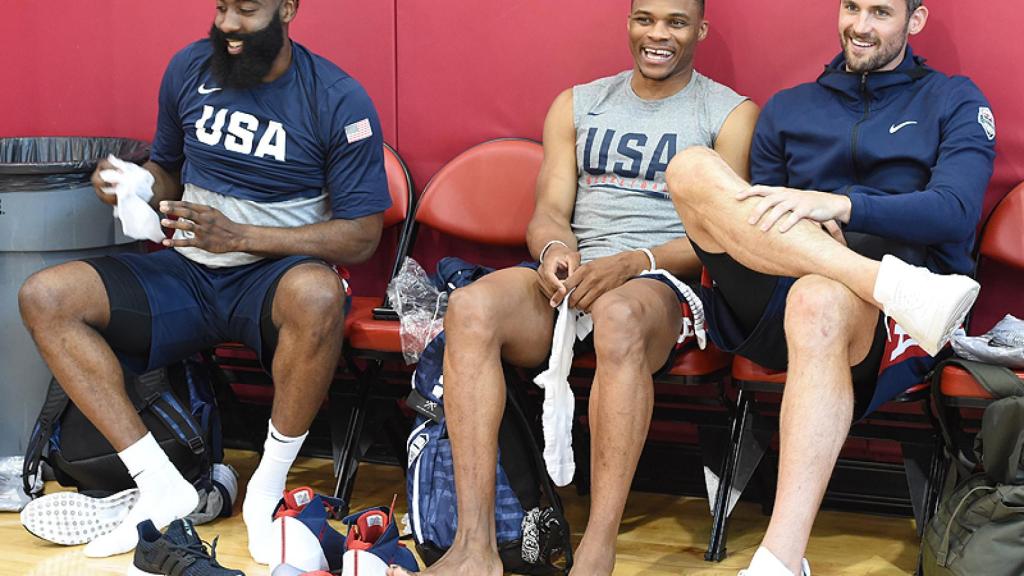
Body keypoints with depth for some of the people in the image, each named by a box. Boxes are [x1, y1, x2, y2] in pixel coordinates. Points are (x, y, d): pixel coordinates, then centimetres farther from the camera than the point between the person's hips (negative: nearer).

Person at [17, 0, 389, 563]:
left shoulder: (338, 100, -8)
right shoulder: (189, 69, 5)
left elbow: (361, 236, -10)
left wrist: (237, 235, -19)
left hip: (274, 274, -5)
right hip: (187, 273, 5)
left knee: (318, 296, -41)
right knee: (43, 298, -15)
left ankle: (268, 487, -19)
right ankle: (160, 484, -16)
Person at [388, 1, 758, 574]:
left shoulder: (731, 113, 10)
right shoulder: (577, 105, 22)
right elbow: (549, 213, 13)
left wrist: (632, 263, -19)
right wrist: (555, 251, -12)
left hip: (666, 281, -3)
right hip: (570, 276, 4)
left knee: (618, 315, -41)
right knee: (472, 305, -30)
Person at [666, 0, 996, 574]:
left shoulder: (955, 101, 15)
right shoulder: (787, 109, 26)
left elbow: (956, 212, -3)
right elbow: (763, 215, 18)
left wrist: (839, 207, -18)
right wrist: (809, 233, -7)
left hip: (891, 328, -3)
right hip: (775, 301, 4)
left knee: (819, 300, -41)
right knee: (692, 168, -20)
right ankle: (896, 286, -36)